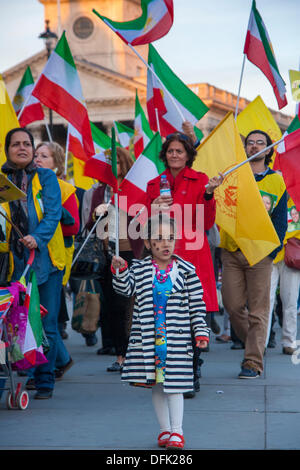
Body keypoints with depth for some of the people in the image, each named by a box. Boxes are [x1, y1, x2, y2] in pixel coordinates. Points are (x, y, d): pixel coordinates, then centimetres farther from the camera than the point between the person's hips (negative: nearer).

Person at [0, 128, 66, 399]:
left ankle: (44, 383, 9)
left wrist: (37, 238, -21)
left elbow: (53, 213, -5)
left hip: (46, 258, -1)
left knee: (46, 324, 0)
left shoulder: (46, 178, 6)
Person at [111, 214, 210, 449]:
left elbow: (197, 304, 3)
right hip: (148, 338, 2)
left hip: (176, 338, -2)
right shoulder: (139, 269, 4)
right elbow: (125, 289, -5)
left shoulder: (186, 271, 1)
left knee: (174, 383, -2)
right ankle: (165, 429, 21)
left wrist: (201, 332, -2)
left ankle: (177, 431, 6)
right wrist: (120, 271, -22)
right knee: (156, 383, 9)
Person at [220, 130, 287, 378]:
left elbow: (280, 218, 7)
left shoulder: (276, 181, 8)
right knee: (233, 306, 2)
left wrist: (273, 249, -4)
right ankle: (254, 345, 22)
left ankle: (253, 361, 1)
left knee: (258, 310, -3)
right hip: (231, 250, 2)